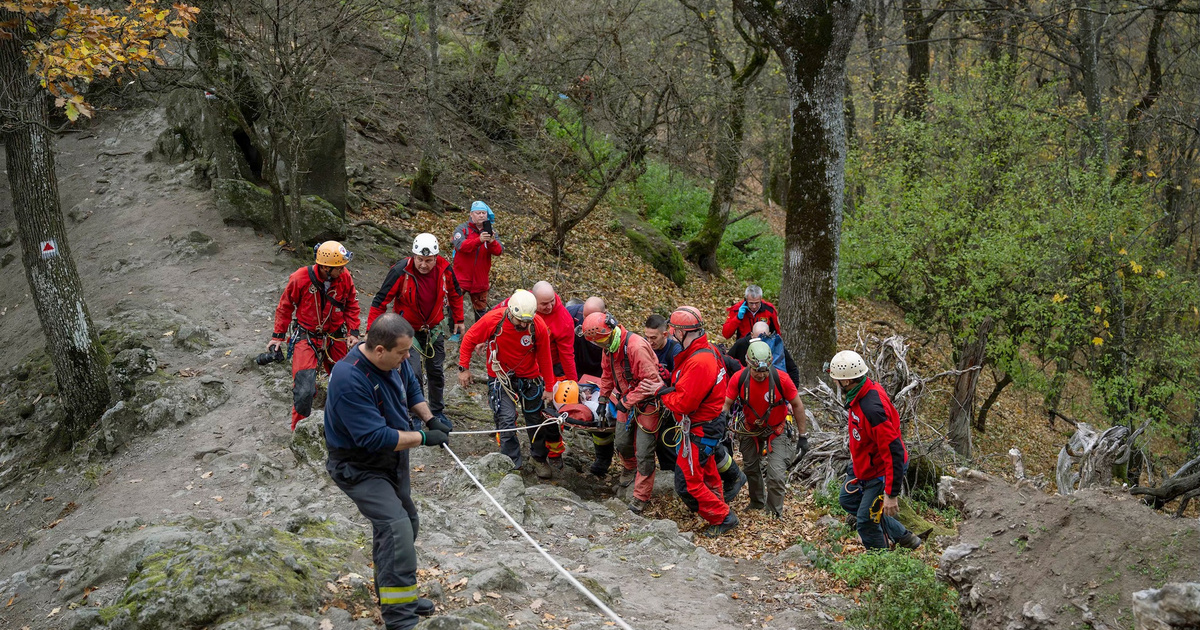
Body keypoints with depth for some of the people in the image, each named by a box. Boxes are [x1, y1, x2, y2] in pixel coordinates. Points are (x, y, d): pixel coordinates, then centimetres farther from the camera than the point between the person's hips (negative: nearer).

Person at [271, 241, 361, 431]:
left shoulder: (345, 277, -12)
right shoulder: (300, 278, -20)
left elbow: (351, 305, 5)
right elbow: (285, 307, -4)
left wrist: (353, 331, -3)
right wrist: (278, 336, 1)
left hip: (335, 338, 3)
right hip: (306, 338, -3)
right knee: (304, 390, -11)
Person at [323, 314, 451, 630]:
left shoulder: (395, 360, -9)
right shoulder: (350, 380, -35)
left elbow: (412, 388, 13)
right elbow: (375, 437, -35)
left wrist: (430, 419, -2)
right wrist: (424, 438, -27)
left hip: (392, 461, 9)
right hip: (360, 468, -9)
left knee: (405, 524, 20)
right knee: (396, 528, -22)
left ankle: (396, 595, 41)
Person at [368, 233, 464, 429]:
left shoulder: (444, 269, -16)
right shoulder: (401, 271, -27)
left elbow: (455, 294, 5)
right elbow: (380, 301, -19)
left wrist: (458, 320, 13)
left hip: (434, 328, 4)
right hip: (408, 329, -4)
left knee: (436, 371, 16)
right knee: (413, 373, -12)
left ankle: (437, 411, 36)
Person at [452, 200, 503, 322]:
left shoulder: (490, 231, 6)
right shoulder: (462, 229, -3)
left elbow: (499, 251, -7)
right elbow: (461, 246, -23)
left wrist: (492, 241, -29)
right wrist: (479, 240, -38)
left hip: (481, 279, 3)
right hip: (461, 278, -3)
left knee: (481, 309, 14)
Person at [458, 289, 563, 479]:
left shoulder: (539, 326, -21)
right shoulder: (492, 319, -25)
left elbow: (544, 358, -8)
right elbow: (469, 339, -9)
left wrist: (549, 388, -2)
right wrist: (464, 368, -7)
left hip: (529, 376, 1)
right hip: (500, 376, -1)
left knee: (536, 419, 11)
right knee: (506, 419, -10)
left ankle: (540, 459, 32)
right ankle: (512, 464, 5)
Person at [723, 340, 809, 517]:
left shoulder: (781, 379, -29)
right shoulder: (739, 378, -24)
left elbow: (797, 405, -14)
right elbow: (726, 404, -13)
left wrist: (803, 436, -9)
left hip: (777, 430, -3)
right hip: (750, 429, 3)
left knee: (776, 475, -11)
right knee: (750, 469, 17)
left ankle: (774, 515, 11)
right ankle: (757, 504, 44)